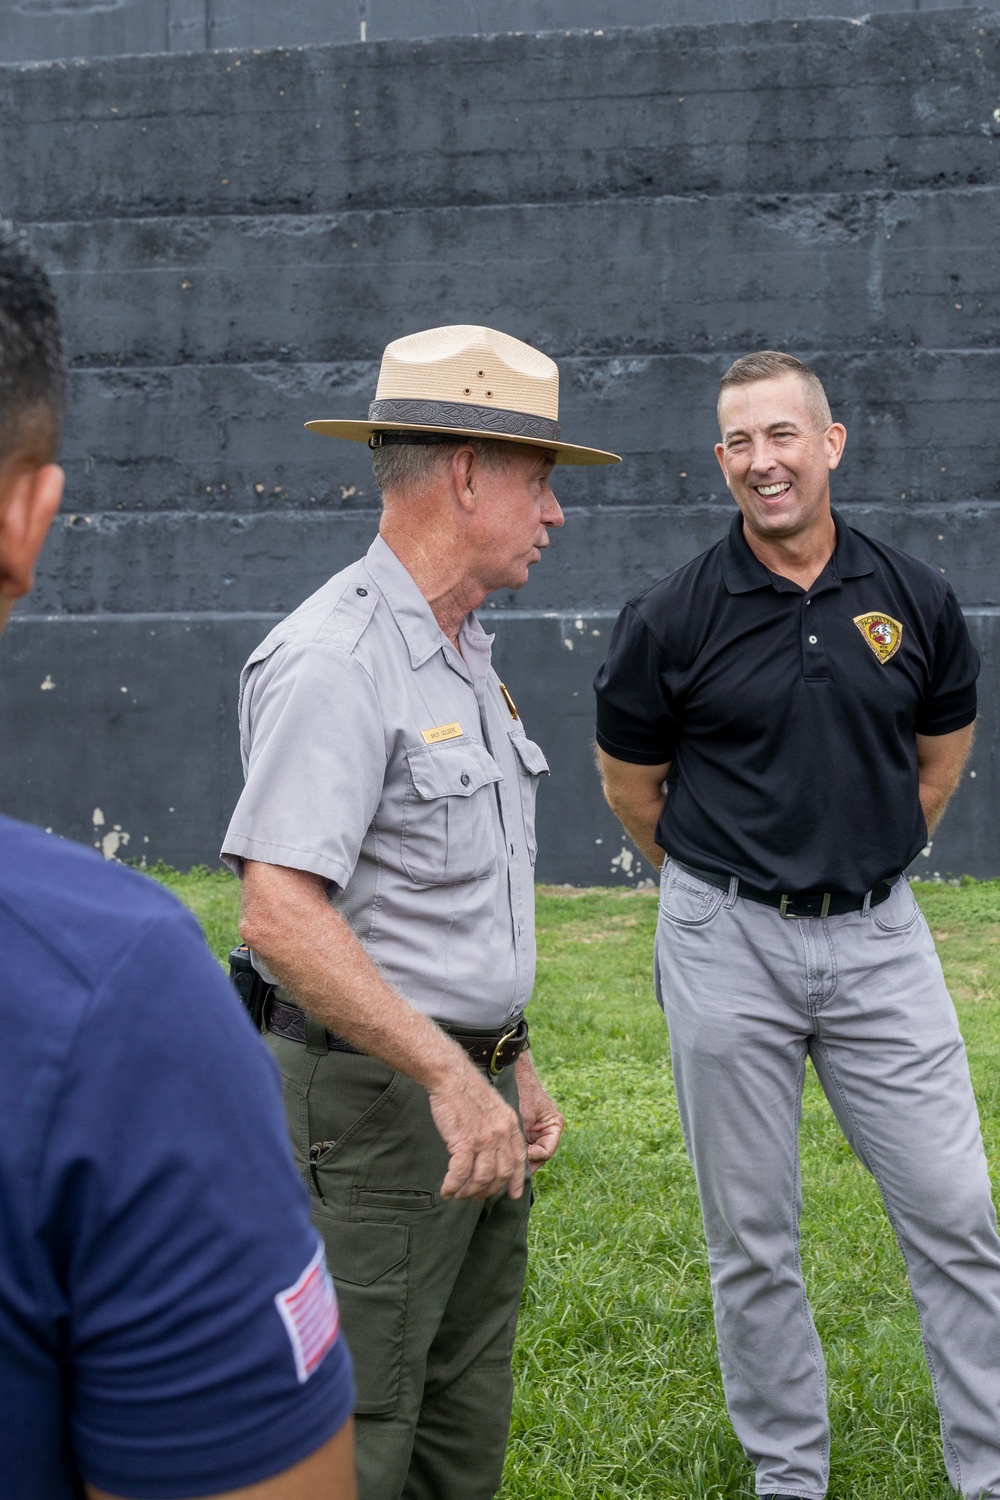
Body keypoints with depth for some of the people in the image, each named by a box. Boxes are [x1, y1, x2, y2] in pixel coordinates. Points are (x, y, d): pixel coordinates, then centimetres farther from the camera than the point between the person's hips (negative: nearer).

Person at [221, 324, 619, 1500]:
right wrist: (449, 1077, -26)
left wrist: (511, 1067, 17)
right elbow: (279, 913, -27)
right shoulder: (336, 659, -18)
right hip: (373, 1094, -9)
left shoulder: (463, 652, 14)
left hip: (468, 1088, 10)